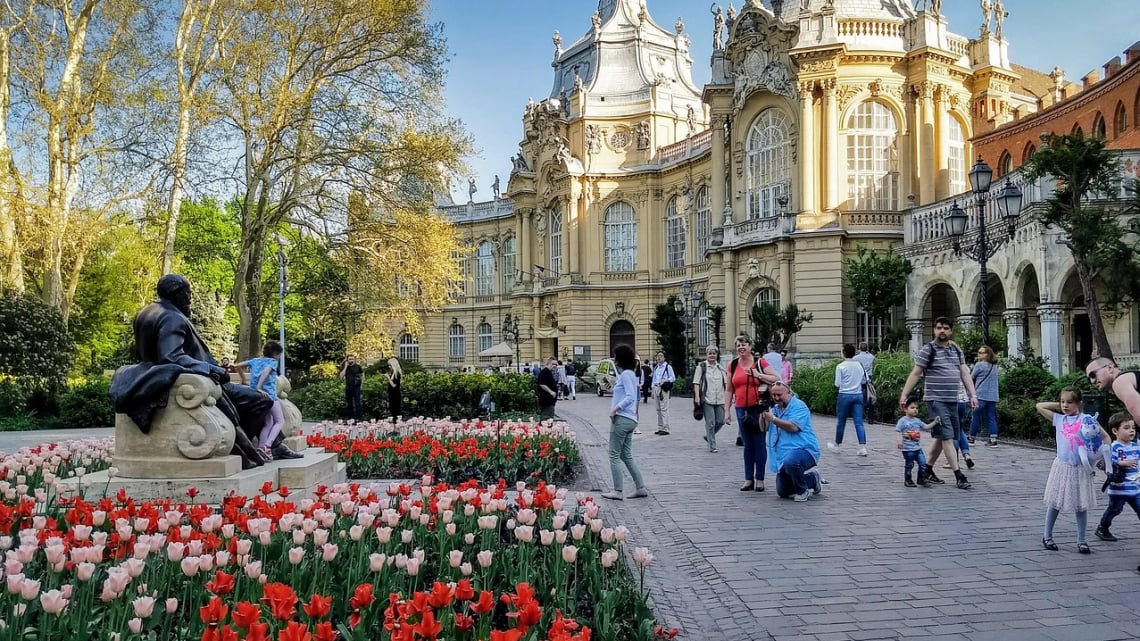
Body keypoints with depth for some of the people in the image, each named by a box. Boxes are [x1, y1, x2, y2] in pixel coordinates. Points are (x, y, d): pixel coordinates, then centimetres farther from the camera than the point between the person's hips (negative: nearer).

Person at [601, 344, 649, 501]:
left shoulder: (626, 374, -12)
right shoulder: (629, 374, 17)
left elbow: (630, 397, -22)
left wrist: (615, 408, -22)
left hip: (622, 419, -10)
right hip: (629, 420, 10)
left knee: (614, 455, -2)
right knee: (626, 455, 14)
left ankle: (617, 491, 1)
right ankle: (640, 488, 14)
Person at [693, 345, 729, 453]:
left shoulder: (721, 367, 13)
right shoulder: (701, 367, -1)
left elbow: (726, 382, 16)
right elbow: (696, 383, -4)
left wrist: (726, 395, 5)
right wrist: (697, 396, -13)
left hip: (720, 400, 5)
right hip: (707, 400, -5)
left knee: (720, 421, 5)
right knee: (710, 423, -5)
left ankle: (708, 436, 29)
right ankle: (712, 446, 4)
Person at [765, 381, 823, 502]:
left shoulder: (798, 406, -10)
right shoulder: (775, 408, 14)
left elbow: (793, 427, -24)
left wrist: (773, 419, -23)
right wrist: (763, 413, -6)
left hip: (804, 450, -8)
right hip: (784, 456, 8)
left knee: (790, 461, -42)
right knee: (782, 493, 7)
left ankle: (803, 491, -14)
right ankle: (812, 480, 29)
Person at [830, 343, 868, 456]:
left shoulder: (840, 366, -8)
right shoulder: (859, 365, 4)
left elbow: (837, 384, -8)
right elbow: (864, 380, 10)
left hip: (845, 395, -3)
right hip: (858, 395, 3)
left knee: (841, 421, 10)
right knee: (859, 422, -1)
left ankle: (836, 445, 24)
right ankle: (863, 447, -9)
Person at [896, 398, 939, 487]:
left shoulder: (917, 421, 11)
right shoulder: (903, 421, -7)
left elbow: (927, 426, 12)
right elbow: (898, 432, -11)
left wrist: (934, 422, -1)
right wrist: (900, 441, -23)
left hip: (918, 447, 5)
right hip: (908, 449, -5)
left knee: (923, 463, -1)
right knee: (909, 465, 4)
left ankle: (921, 479, 14)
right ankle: (907, 480, 19)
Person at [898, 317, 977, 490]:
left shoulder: (956, 350, 13)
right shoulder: (928, 349, -5)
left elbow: (965, 373, 12)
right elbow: (915, 374, -5)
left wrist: (972, 395, 2)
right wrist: (904, 395, -8)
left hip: (953, 400, 7)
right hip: (936, 400, -7)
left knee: (940, 437, 12)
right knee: (947, 436, -9)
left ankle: (927, 469, 24)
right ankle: (958, 476, -8)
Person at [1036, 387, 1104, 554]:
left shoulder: (1086, 419, -3)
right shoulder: (1058, 419, 6)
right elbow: (1039, 406, 12)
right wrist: (1059, 406, 8)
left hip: (1080, 468, -2)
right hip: (1062, 466, 2)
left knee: (1081, 505, 6)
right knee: (1054, 503, 7)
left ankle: (1081, 540, 16)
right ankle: (1047, 536, 18)